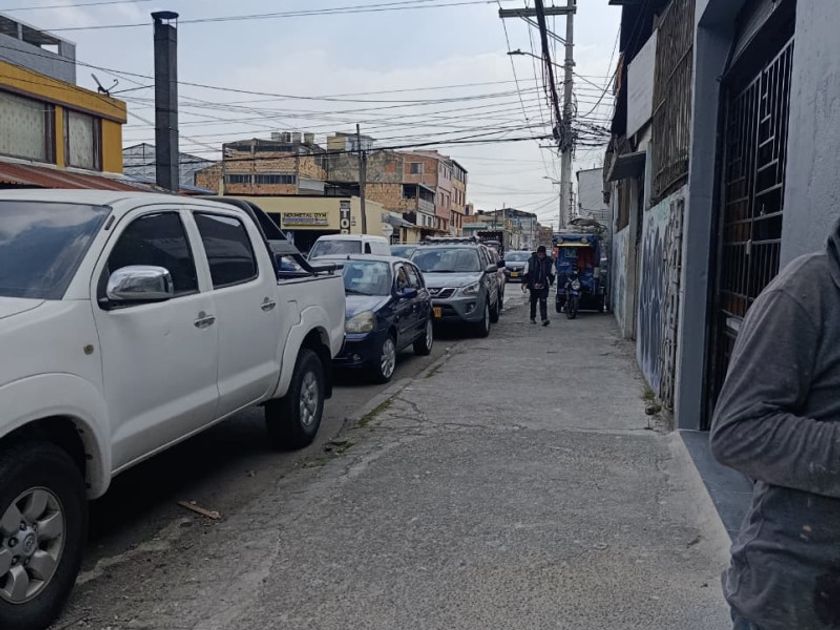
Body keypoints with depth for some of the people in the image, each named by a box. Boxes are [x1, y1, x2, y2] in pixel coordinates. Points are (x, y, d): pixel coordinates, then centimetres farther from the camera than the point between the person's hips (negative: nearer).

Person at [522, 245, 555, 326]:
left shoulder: (549, 261, 1)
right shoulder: (531, 260, -1)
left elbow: (552, 273, 11)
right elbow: (526, 273, 5)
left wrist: (550, 281, -1)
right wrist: (524, 283, 1)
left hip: (544, 286, -1)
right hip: (533, 286, 1)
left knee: (543, 302, -11)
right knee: (533, 303, 12)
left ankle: (544, 319, -15)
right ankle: (532, 318, 26)